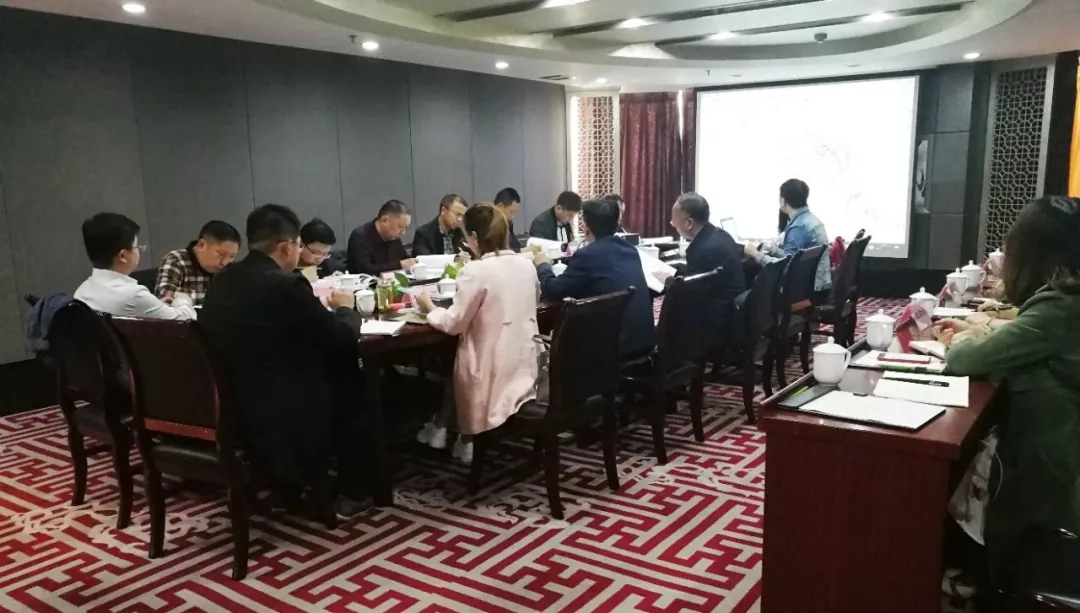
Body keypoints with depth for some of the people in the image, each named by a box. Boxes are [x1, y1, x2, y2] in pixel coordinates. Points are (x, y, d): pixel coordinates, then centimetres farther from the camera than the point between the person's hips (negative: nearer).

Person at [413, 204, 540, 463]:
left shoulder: (475, 271, -18)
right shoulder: (526, 265, 2)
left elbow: (453, 324, -14)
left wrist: (430, 309, 4)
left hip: (494, 369, -6)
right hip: (525, 364, 6)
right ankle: (466, 438, 30)